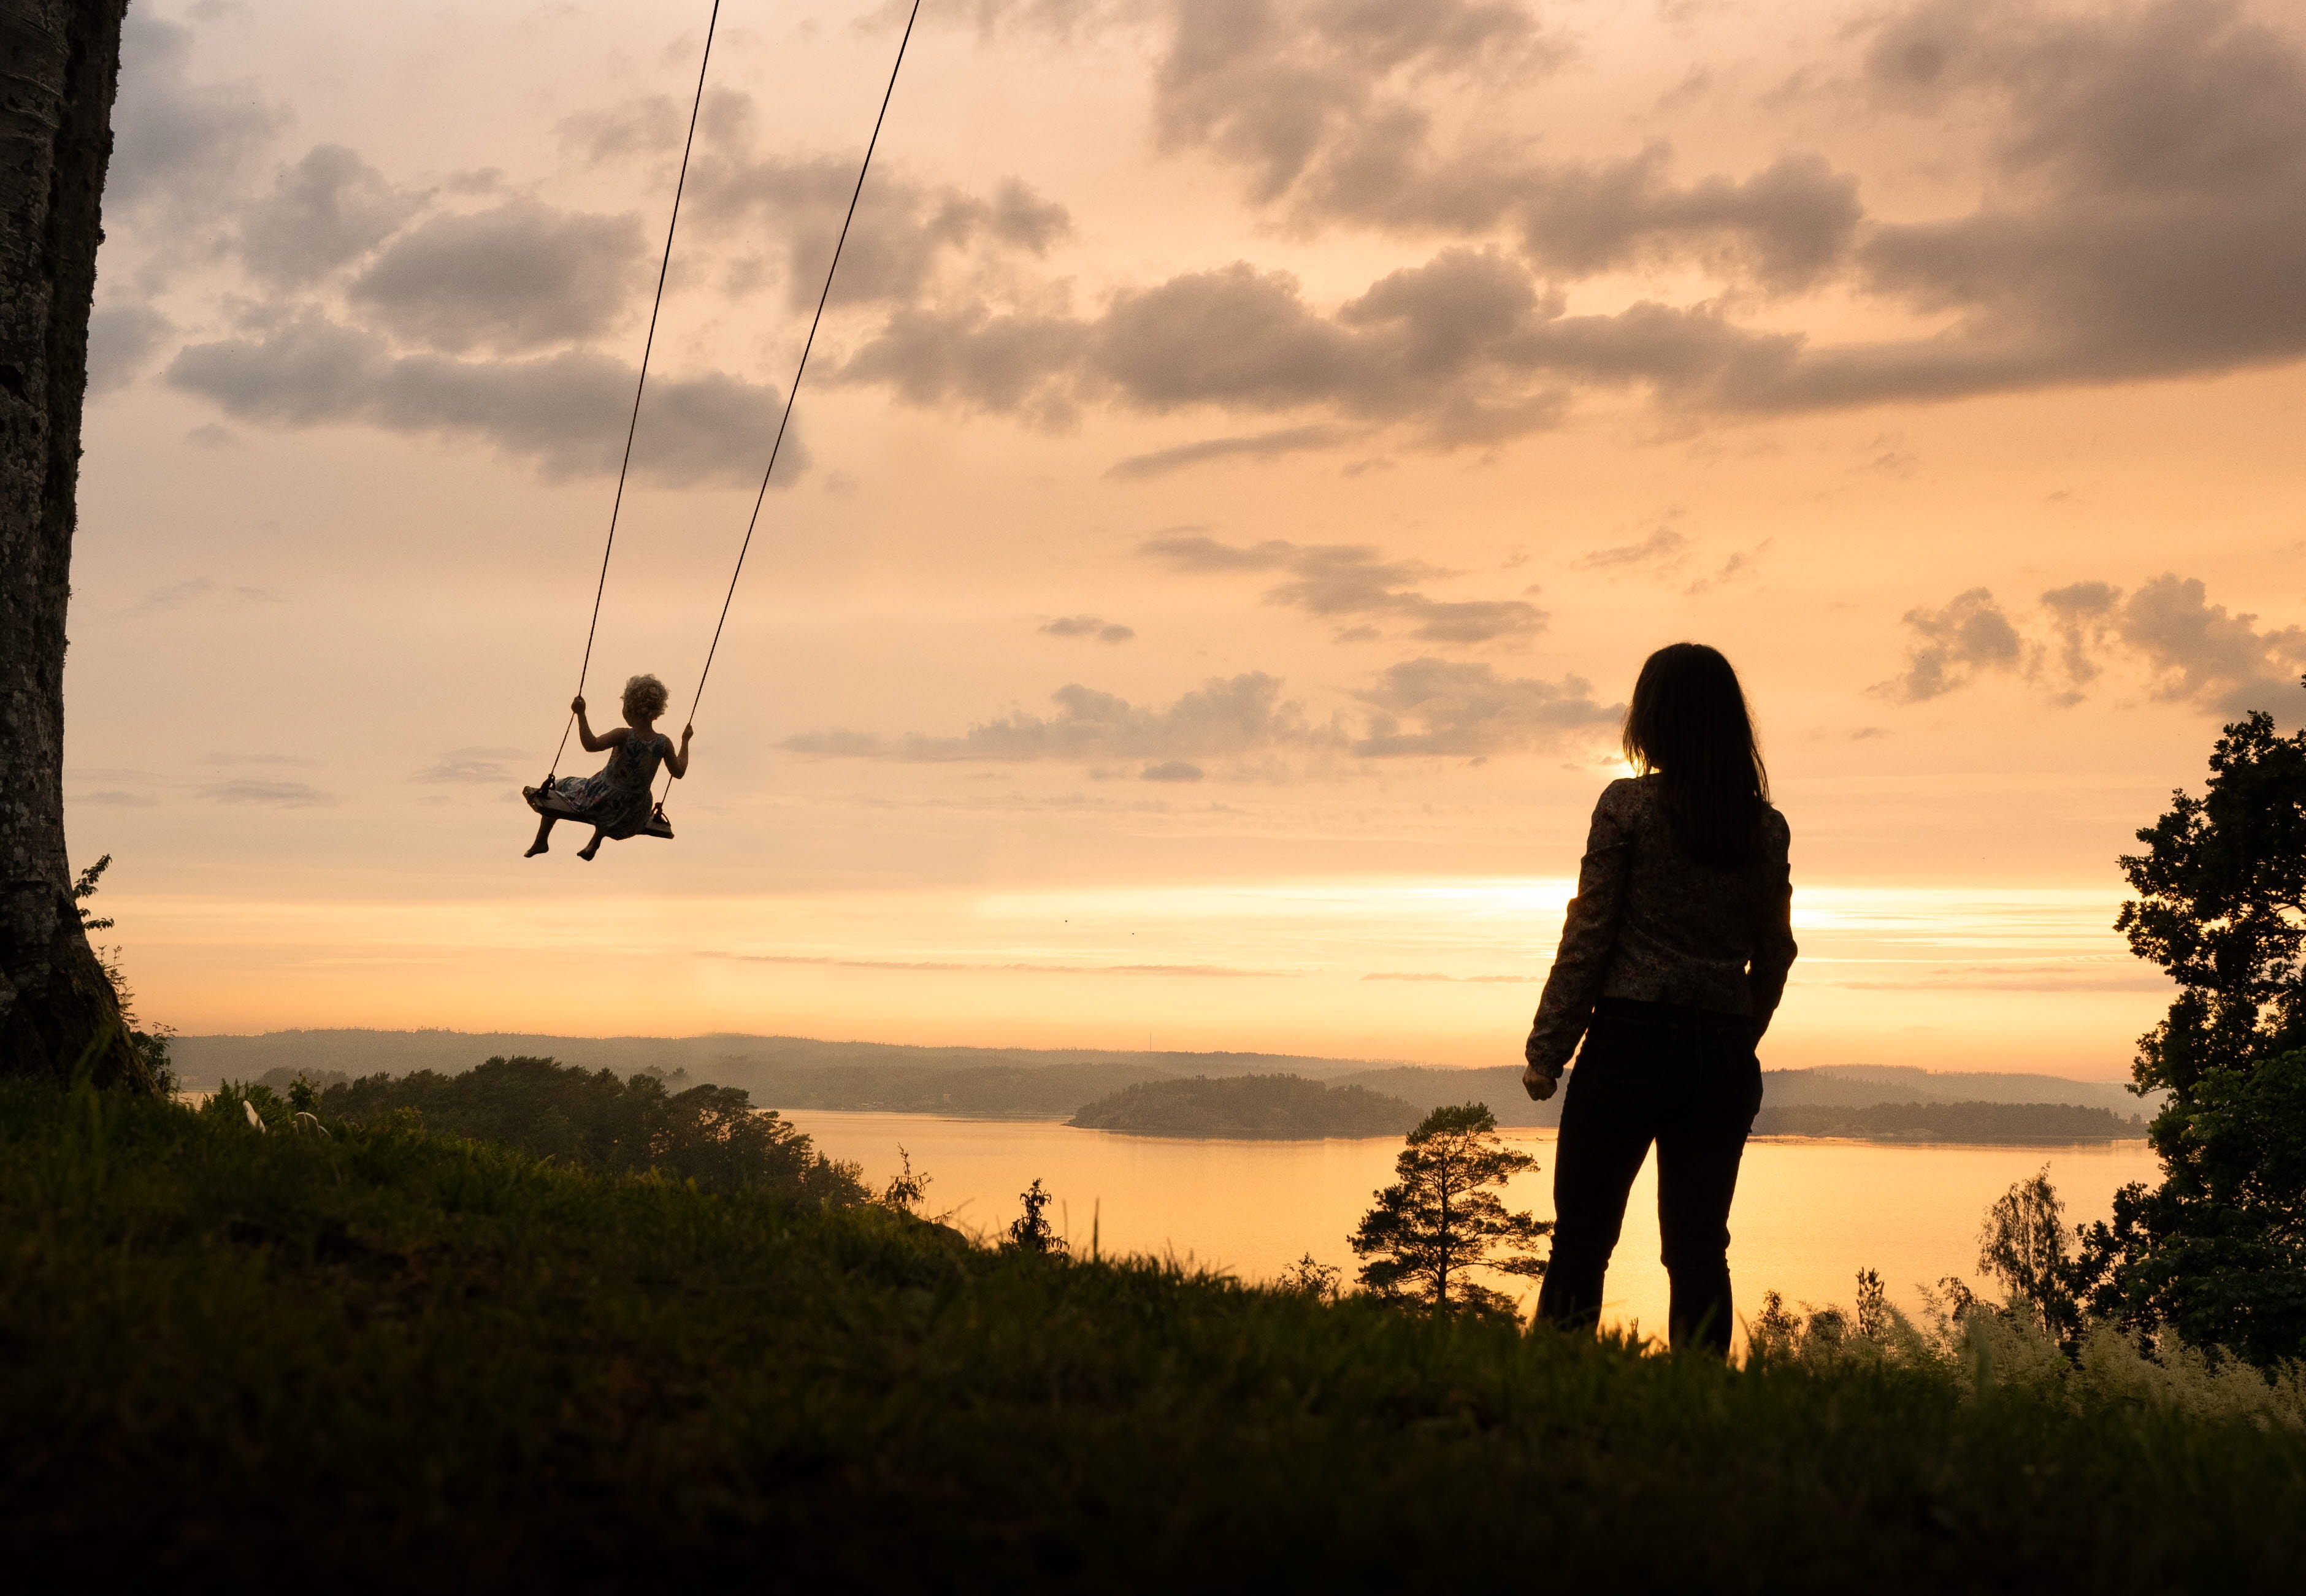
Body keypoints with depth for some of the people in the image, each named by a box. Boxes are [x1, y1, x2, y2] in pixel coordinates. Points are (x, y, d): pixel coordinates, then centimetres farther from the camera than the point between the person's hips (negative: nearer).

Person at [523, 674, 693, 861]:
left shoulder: (624, 736, -27)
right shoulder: (663, 743, -14)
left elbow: (591, 745, -38)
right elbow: (679, 772, -2)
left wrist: (581, 714, -34)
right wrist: (685, 741, 10)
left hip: (601, 800, -4)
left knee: (559, 788, 23)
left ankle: (541, 841, 32)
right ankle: (594, 844, 54)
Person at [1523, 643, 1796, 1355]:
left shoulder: (1628, 805, -6)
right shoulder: (1767, 827, 6)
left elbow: (1588, 935, -6)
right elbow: (1774, 954, 11)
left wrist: (1547, 1052, -1)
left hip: (1630, 1041, -4)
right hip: (1722, 1056, 4)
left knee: (1581, 1242, 3)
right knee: (1699, 1250, 8)